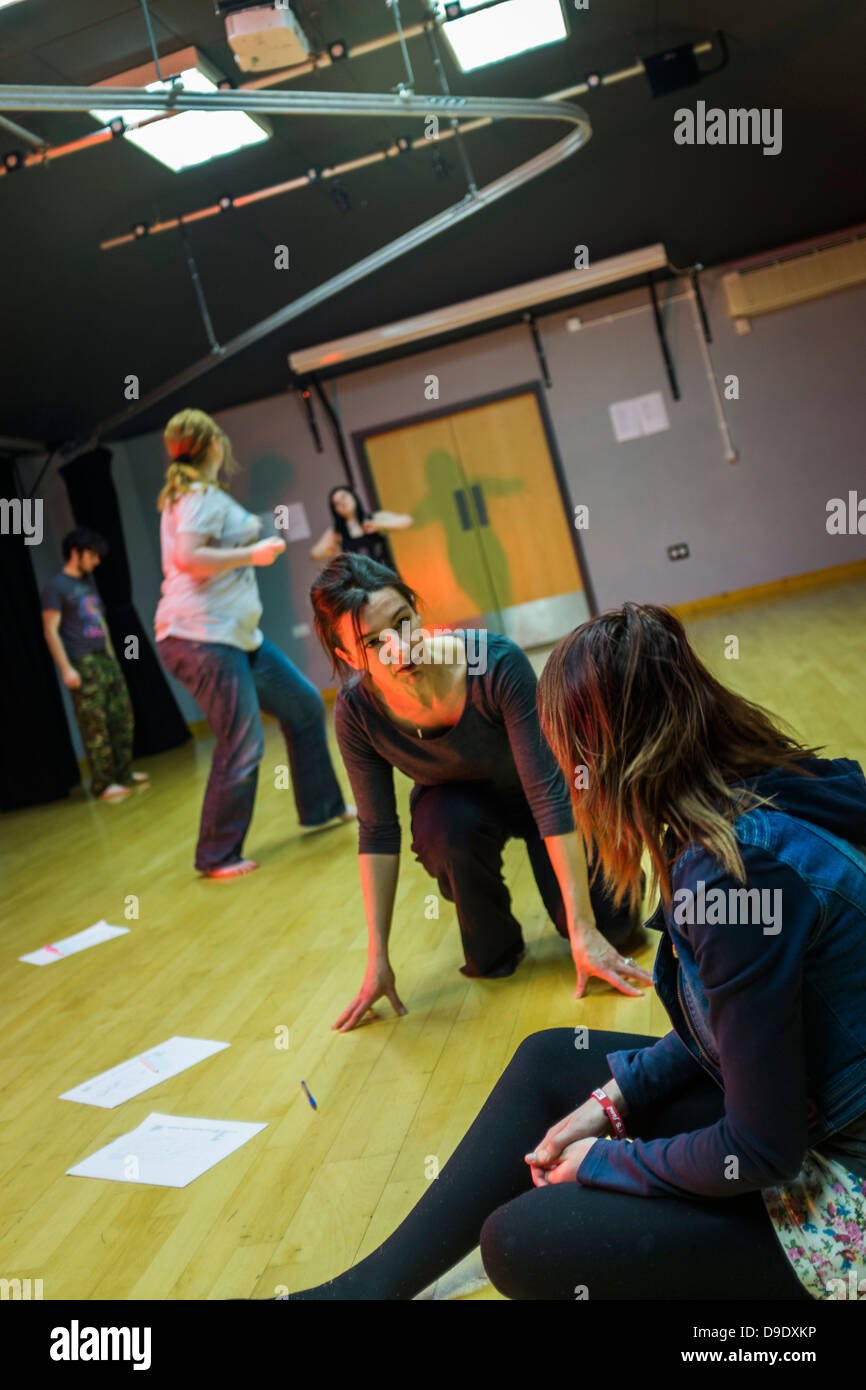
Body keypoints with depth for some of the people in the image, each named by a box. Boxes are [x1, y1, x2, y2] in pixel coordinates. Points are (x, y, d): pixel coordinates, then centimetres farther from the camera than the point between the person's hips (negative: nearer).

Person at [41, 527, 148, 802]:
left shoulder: (88, 582, 18)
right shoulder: (55, 587, -5)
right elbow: (50, 630, -11)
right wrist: (66, 668, -17)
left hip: (105, 659, 8)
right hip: (83, 664, -8)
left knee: (122, 717, 8)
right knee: (94, 726, -7)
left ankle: (123, 773, 18)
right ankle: (103, 784, -2)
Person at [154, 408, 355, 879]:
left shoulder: (185, 494, 19)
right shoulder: (203, 494, -11)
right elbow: (186, 557, -24)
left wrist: (245, 537, 24)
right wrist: (251, 554, -14)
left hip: (237, 635, 11)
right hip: (202, 636, -11)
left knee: (304, 705, 14)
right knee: (241, 748, -8)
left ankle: (321, 806, 26)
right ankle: (217, 858, 6)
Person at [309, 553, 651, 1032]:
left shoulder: (497, 664, -36)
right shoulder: (356, 712, -27)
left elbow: (548, 792, -33)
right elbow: (378, 831, -17)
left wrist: (585, 929, -33)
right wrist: (377, 958, -17)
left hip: (530, 793, -1)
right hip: (456, 801, 2)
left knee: (610, 926, -17)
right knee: (448, 830, -35)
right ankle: (493, 945, -3)